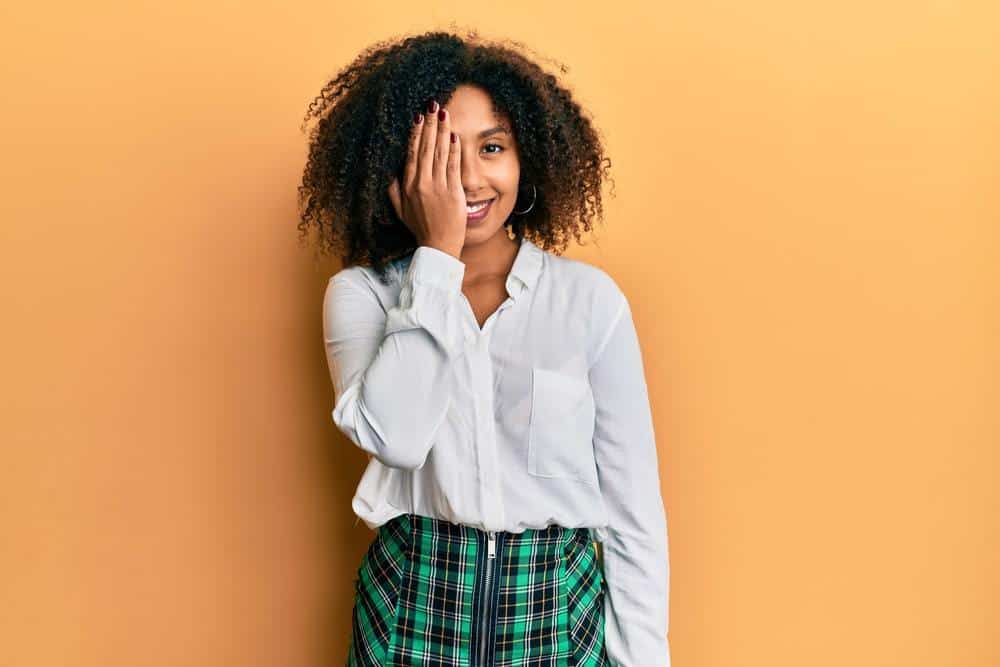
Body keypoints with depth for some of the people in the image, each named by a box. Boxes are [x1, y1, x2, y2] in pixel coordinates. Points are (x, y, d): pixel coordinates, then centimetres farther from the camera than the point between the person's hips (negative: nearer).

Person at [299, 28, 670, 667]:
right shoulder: (361, 293, -4)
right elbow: (393, 437, -23)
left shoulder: (590, 298, -6)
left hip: (558, 608, 0)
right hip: (412, 605, 0)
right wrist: (438, 253, -20)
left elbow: (633, 506, -3)